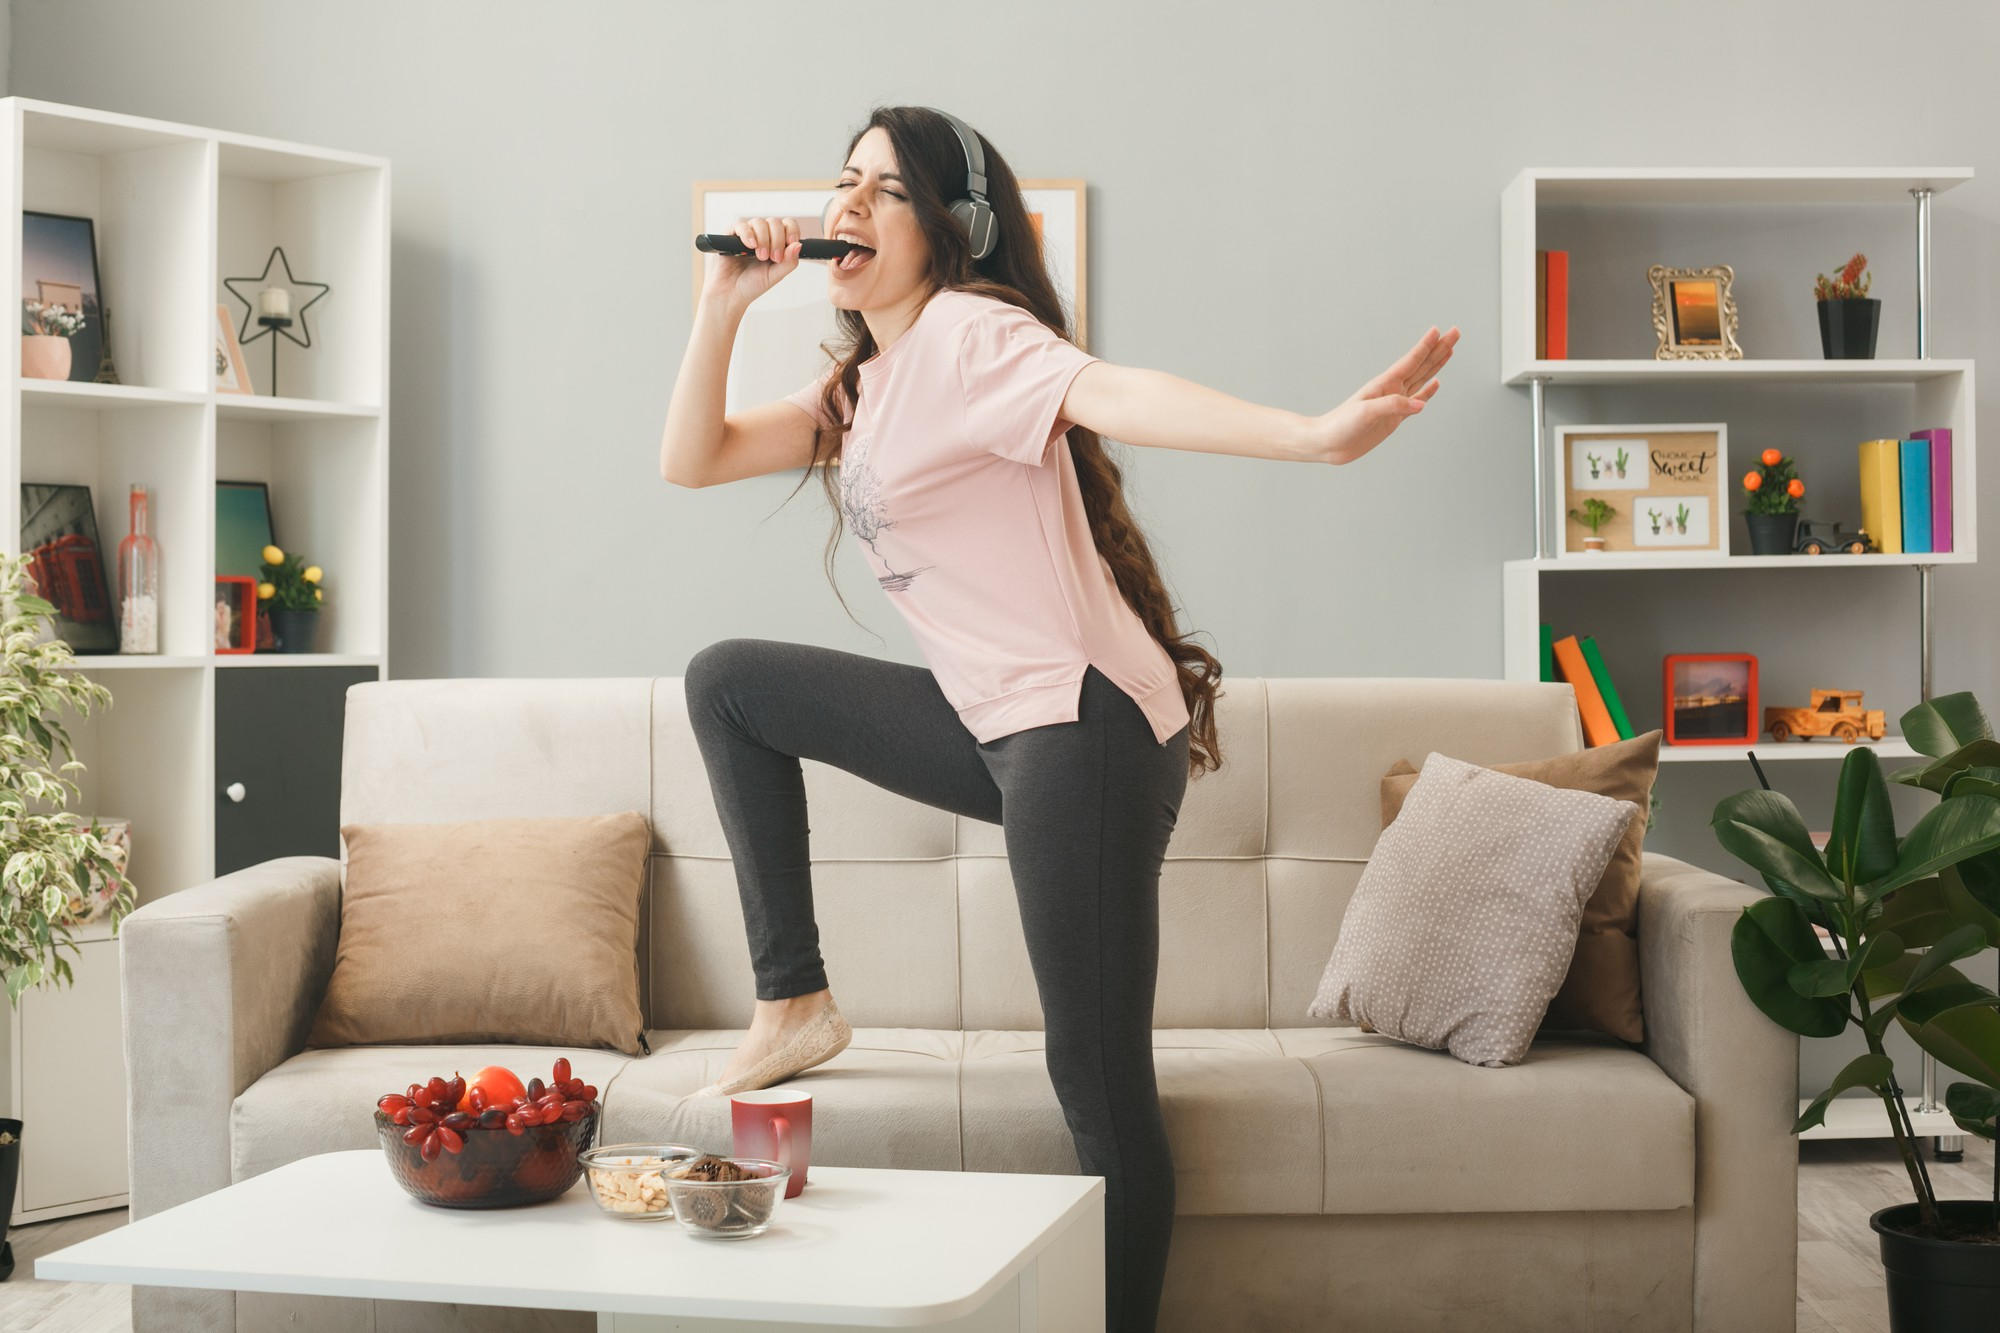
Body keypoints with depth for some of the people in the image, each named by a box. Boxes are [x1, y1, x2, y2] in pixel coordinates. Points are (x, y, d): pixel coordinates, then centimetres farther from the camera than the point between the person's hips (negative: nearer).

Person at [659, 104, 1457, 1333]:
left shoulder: (968, 330, -10)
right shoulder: (863, 384, 17)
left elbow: (1116, 394, -28)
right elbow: (691, 459, 17)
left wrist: (1317, 435, -45)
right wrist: (726, 303, 5)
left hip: (1084, 725, -9)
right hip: (996, 724, 9)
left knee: (1100, 1084, -9)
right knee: (729, 681, 17)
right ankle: (795, 1003, 15)